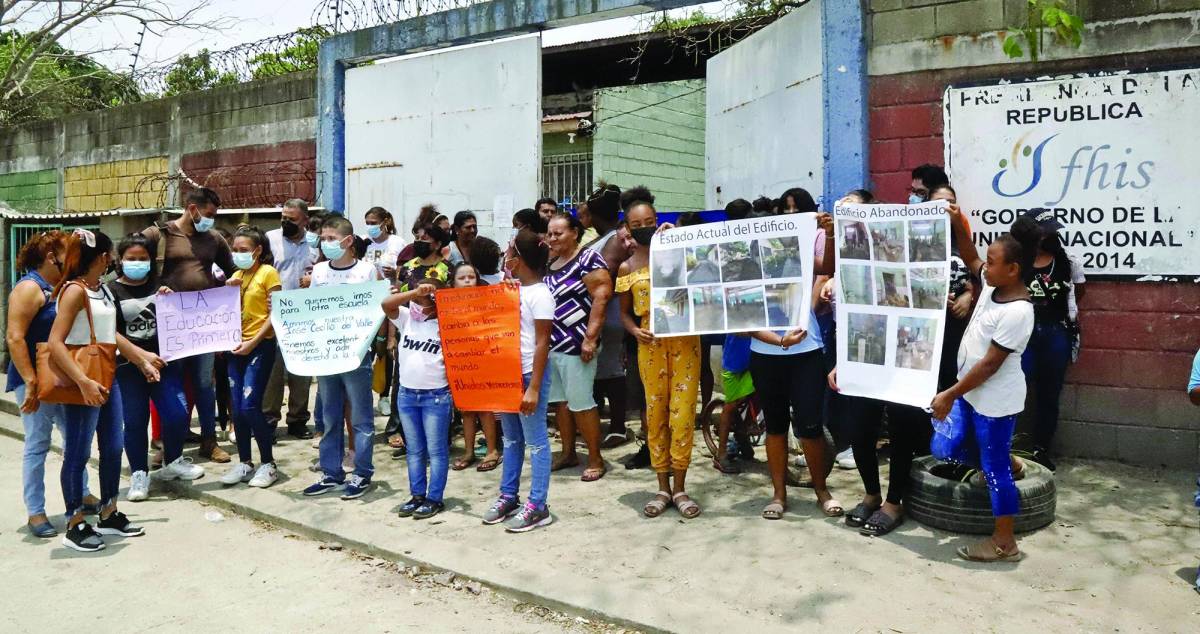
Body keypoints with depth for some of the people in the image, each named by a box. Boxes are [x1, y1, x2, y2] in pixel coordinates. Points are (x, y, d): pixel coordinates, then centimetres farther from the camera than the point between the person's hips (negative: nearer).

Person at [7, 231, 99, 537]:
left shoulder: (58, 288, 11)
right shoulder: (29, 288, -13)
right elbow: (14, 338, -20)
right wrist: (31, 383, -24)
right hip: (37, 381, -8)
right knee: (37, 445, 0)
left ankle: (82, 495, 31)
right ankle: (35, 512, 10)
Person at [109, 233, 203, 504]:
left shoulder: (160, 284, 6)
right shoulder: (112, 291, -1)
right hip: (128, 367, -2)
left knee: (177, 414, -2)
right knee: (135, 420, 3)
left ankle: (173, 462, 24)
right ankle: (139, 474, 19)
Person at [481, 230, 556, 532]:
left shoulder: (539, 294, -13)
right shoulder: (511, 290, 10)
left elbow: (542, 343, -14)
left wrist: (534, 387, -17)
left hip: (530, 374, -8)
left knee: (535, 441, 0)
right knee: (511, 439, 17)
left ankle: (537, 507, 8)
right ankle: (508, 496, 28)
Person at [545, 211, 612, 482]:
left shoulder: (588, 259, -10)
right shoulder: (550, 262, 13)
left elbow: (601, 298, -16)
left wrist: (590, 338, -20)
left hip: (576, 344, -7)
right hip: (551, 343, 7)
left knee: (581, 403, -2)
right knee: (561, 401, 13)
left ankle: (595, 458, 10)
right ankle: (568, 453, 25)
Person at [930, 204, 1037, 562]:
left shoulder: (1017, 312, -26)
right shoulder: (994, 285, 0)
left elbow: (990, 364, -25)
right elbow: (970, 260, 19)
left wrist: (949, 395, -20)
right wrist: (958, 225, 4)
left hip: (994, 400, -9)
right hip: (972, 392, 9)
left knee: (994, 467, 1)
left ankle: (1004, 543, 15)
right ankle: (1005, 462, 42)